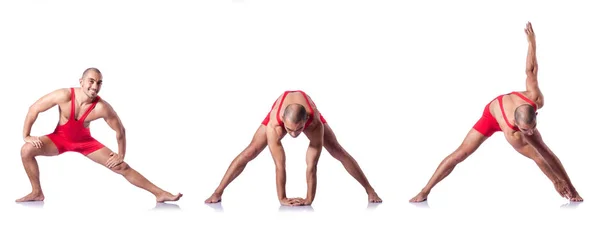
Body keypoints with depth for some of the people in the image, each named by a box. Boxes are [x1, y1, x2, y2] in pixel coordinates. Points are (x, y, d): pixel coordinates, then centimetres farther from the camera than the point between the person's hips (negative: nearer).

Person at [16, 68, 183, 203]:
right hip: (59, 139, 0)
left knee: (122, 167, -7)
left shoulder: (102, 108, -28)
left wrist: (121, 155, -5)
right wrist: (26, 135, -16)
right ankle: (37, 193, -6)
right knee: (27, 150, -25)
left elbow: (120, 130, -12)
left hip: (85, 142, 0)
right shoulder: (64, 96, -30)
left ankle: (159, 194, 1)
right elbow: (34, 108, -17)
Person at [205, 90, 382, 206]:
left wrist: (309, 199, -38)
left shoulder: (315, 124, -46)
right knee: (251, 152, -9)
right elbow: (279, 165, -40)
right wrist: (282, 198, -35)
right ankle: (218, 192, -2)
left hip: (308, 114, 0)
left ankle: (370, 190, 8)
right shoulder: (274, 125, -46)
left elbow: (311, 165, -42)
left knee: (339, 152, -3)